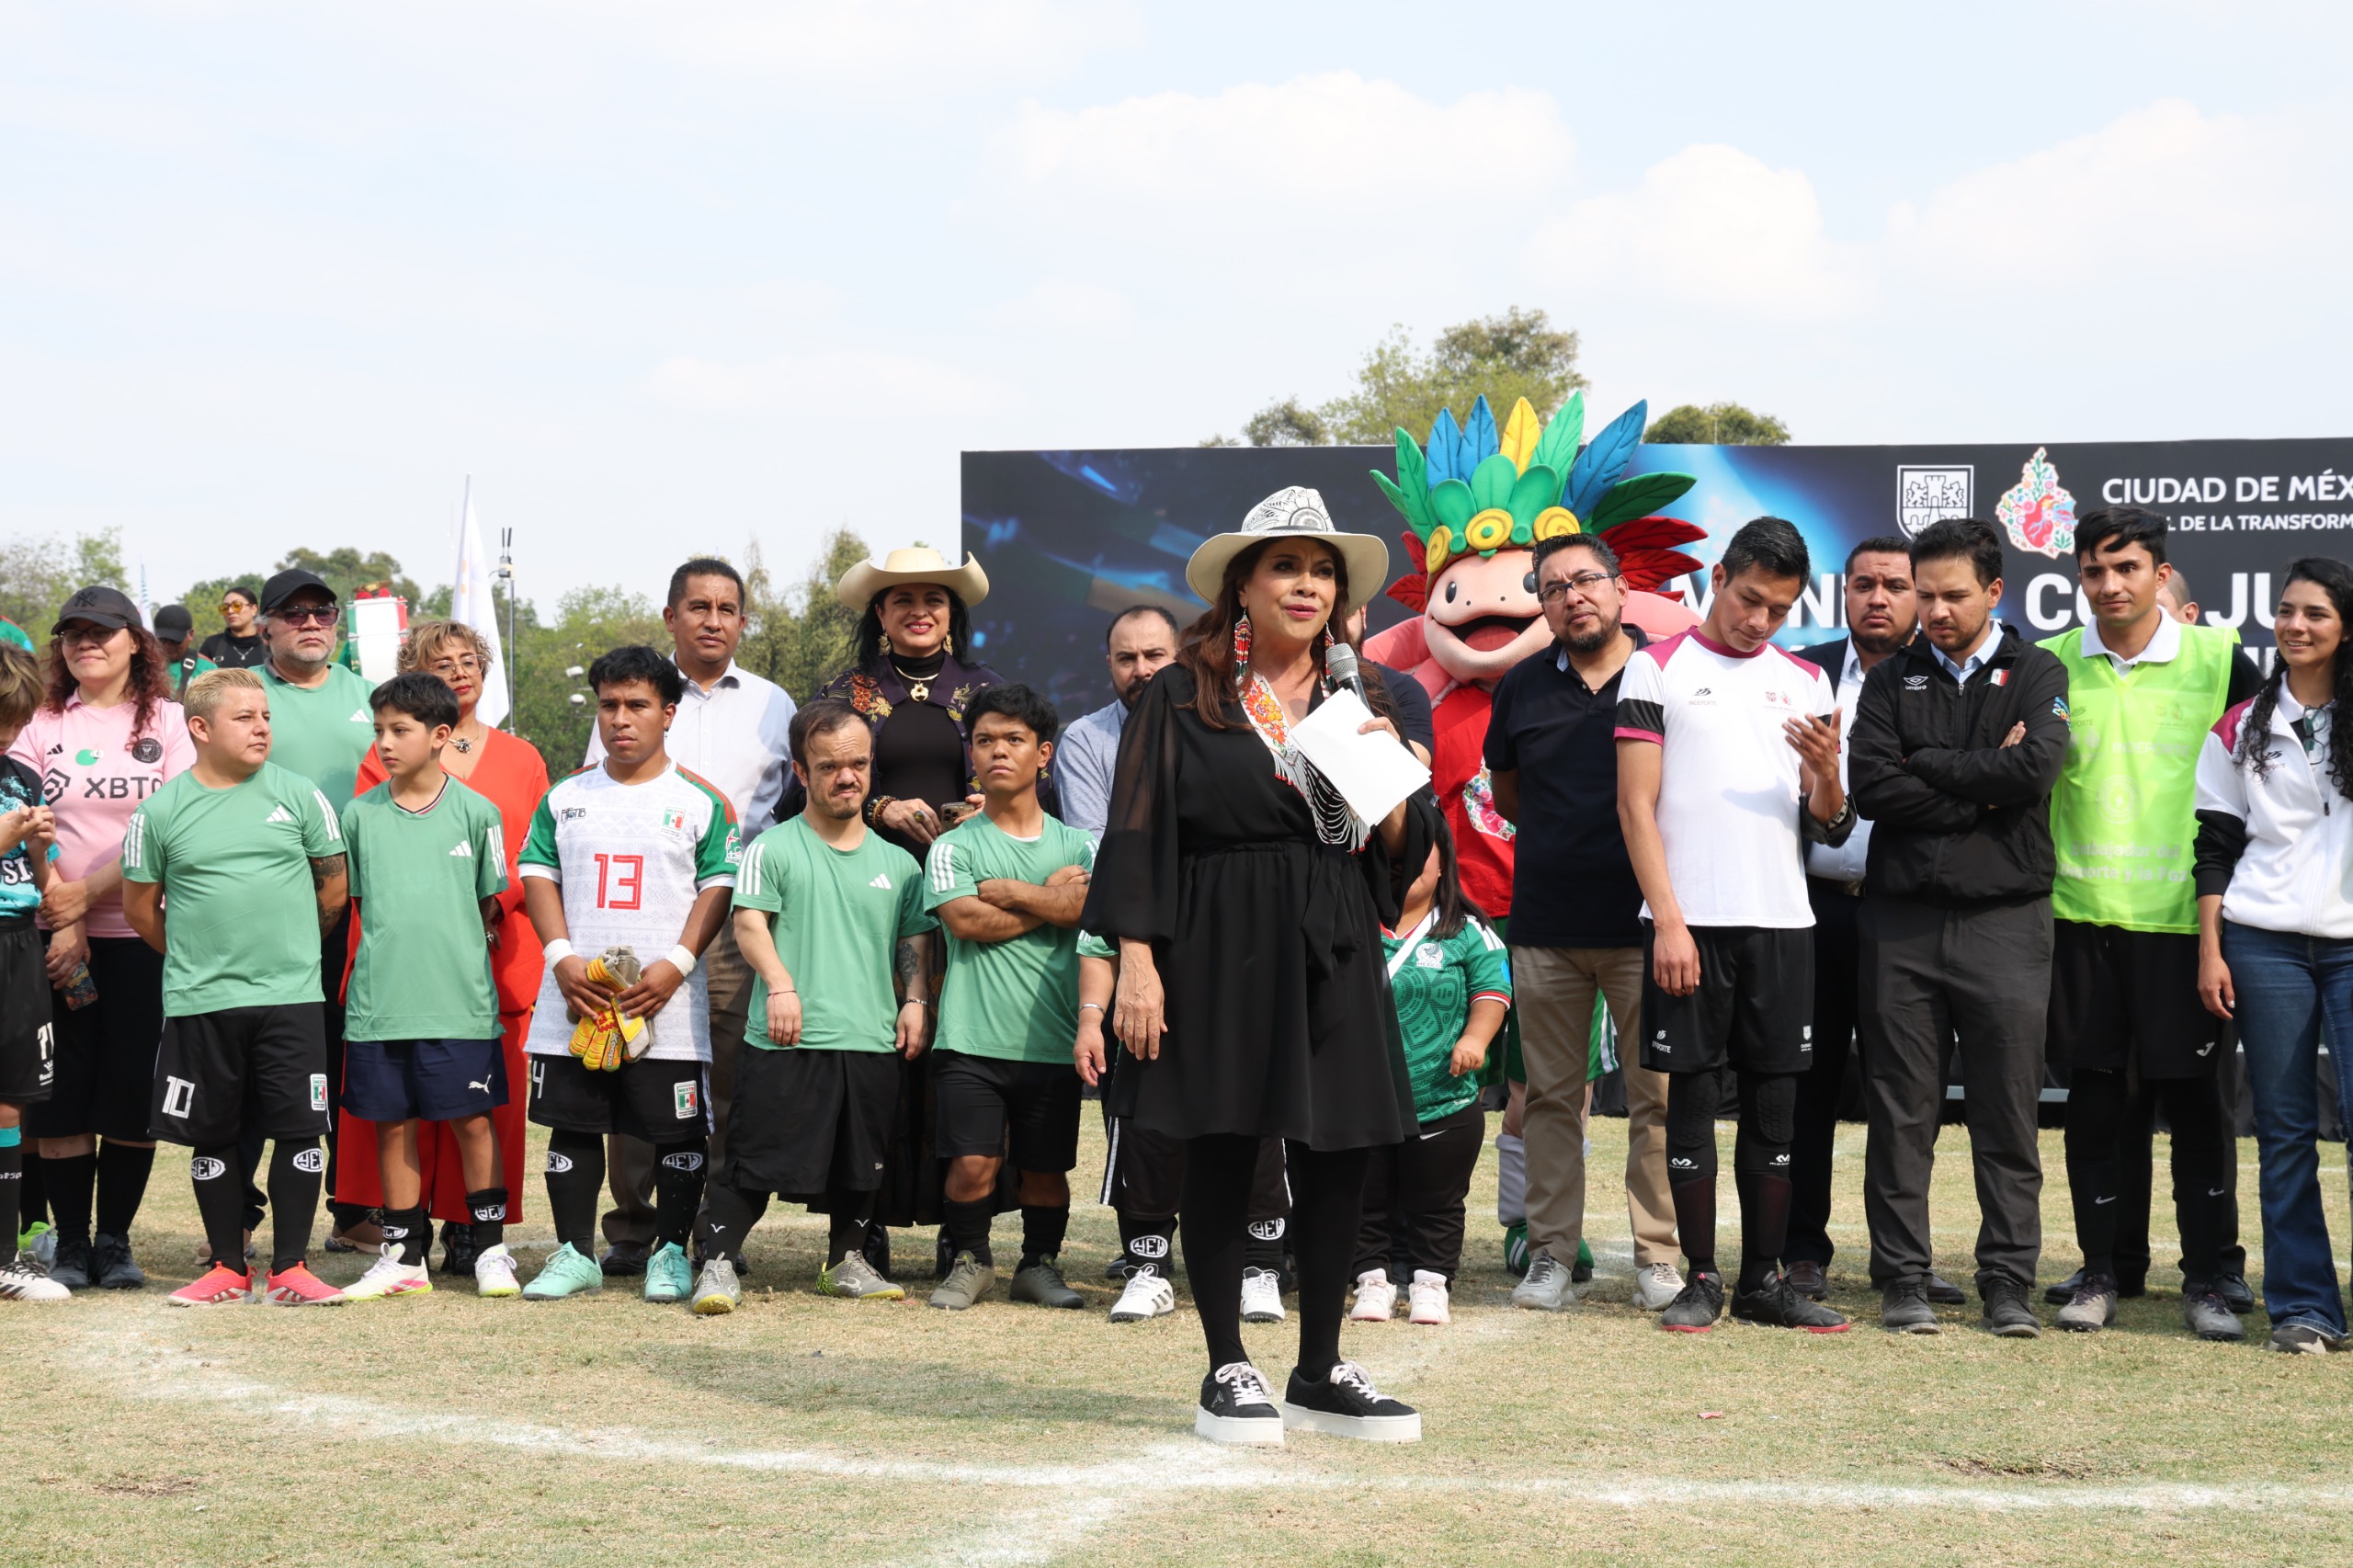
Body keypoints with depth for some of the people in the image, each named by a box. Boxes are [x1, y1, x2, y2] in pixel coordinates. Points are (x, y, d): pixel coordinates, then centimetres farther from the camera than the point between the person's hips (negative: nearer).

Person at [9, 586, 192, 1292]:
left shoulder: (167, 722, 4)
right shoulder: (43, 725, 8)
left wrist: (90, 894, -12)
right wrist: (64, 920, -12)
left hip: (143, 933, -1)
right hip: (55, 934, 1)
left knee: (133, 1093, 1)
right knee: (61, 1095, 1)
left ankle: (115, 1240, 13)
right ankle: (70, 1242, 10)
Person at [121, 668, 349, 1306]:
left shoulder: (298, 794, 2)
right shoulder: (161, 810, 1)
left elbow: (335, 883, 11)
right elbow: (141, 906, 10)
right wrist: (197, 955, 10)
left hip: (291, 996, 0)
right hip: (199, 1002, 0)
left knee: (299, 1130, -2)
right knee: (213, 1136, 7)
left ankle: (289, 1268, 7)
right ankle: (228, 1267, 18)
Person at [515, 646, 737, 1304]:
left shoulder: (698, 801, 3)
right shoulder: (564, 798, 10)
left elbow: (718, 886, 0)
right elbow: (537, 875, 9)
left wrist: (676, 964, -12)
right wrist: (562, 956, -6)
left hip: (668, 1002, -2)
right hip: (575, 999, 2)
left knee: (678, 1130, 1)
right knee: (573, 1122, 6)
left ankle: (671, 1253, 13)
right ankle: (575, 1254, 16)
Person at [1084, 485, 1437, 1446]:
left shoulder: (1359, 700, 14)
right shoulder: (1185, 694, 1)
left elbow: (1402, 852, 13)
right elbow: (1139, 831, -4)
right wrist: (1135, 960, -12)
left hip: (1333, 955, 4)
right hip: (1219, 950, -4)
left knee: (1338, 1158, 3)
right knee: (1220, 1155, 0)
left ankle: (1320, 1372, 15)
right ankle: (1227, 1373, 11)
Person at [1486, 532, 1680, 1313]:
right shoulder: (1523, 686, 10)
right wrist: (1561, 838, 11)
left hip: (1645, 921, -2)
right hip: (1546, 926, 3)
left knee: (1659, 1095, -1)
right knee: (1551, 1096, 6)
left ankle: (1657, 1256, 7)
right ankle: (1551, 1254, 12)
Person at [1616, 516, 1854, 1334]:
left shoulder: (1806, 682, 14)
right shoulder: (1658, 668, 2)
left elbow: (1830, 830, 12)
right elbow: (1636, 805, -3)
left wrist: (1825, 773, -10)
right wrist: (1669, 922, -11)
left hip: (1783, 921, 4)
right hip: (1691, 921, -3)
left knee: (1775, 1100, 6)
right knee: (1693, 1096, 0)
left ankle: (1765, 1279, 13)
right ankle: (1701, 1278, 8)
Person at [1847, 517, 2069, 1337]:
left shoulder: (2035, 673, 7)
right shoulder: (1892, 679, 11)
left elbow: (2034, 770, -11)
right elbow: (1870, 786, -5)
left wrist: (1925, 765, -5)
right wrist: (1979, 791, -8)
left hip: (2005, 922, -1)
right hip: (1902, 921, 1)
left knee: (2008, 1114, 2)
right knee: (1901, 1112, 3)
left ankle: (2008, 1281, 8)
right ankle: (1903, 1277, 10)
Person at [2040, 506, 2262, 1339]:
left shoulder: (2214, 657, 0)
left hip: (2179, 910, -1)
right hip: (2081, 908, 1)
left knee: (2192, 1095, 2)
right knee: (2093, 1092, 6)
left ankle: (2204, 1278, 12)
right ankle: (2098, 1273, 16)